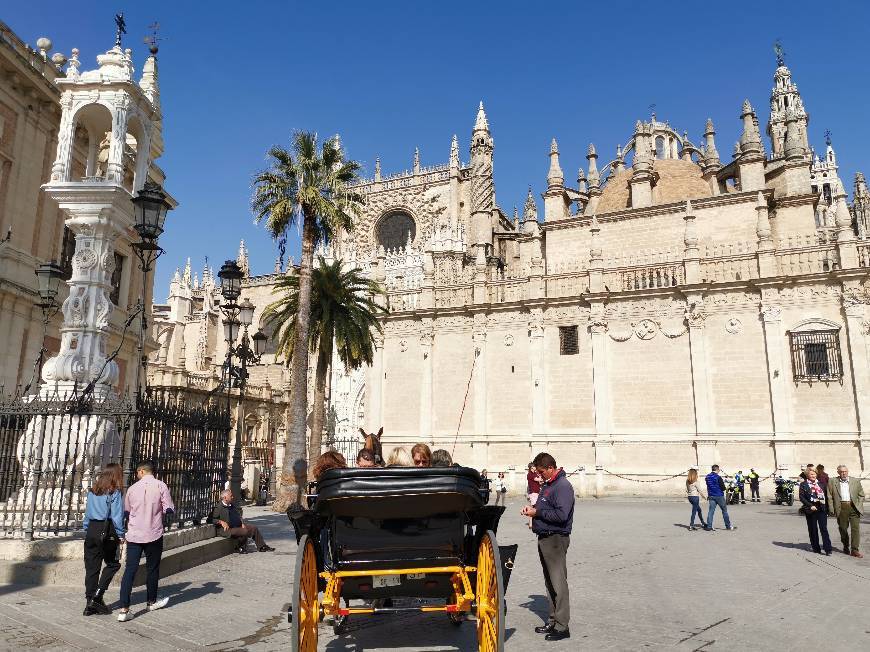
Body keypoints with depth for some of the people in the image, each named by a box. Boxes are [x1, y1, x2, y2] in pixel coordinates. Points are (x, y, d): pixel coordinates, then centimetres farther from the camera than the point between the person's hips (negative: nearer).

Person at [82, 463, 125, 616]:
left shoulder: (92, 491, 10)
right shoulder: (115, 492, -8)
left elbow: (87, 513, 14)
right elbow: (117, 516, -10)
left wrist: (86, 530, 20)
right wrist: (120, 535, -3)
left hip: (91, 530, 6)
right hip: (107, 531, -6)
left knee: (91, 567, 10)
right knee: (112, 564, 11)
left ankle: (90, 604, 15)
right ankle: (97, 596, 0)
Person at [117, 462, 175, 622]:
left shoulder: (132, 488, 1)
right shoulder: (160, 486, -7)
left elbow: (126, 511, 13)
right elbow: (169, 510, -8)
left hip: (134, 535, 2)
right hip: (154, 534, -2)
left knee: (130, 569, 2)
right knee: (152, 568, 14)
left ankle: (124, 609, -4)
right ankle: (152, 601, 30)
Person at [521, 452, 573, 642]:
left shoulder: (563, 486, -16)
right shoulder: (547, 485, 14)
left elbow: (561, 515, -25)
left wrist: (537, 512, -17)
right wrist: (532, 508, 6)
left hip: (556, 539, -10)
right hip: (545, 539, 10)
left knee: (558, 582, -5)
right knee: (549, 582, 16)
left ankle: (562, 626, 1)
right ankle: (553, 620, 26)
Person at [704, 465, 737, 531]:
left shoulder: (707, 477, 5)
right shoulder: (718, 477, -15)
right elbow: (723, 488, -14)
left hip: (711, 496, 5)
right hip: (719, 496, -5)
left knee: (711, 511, 3)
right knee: (724, 510, 9)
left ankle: (709, 526, -2)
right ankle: (728, 526, 16)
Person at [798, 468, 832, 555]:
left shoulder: (820, 483, 12)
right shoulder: (803, 484, 1)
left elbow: (825, 494, 15)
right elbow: (801, 497, -4)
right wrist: (810, 506, -13)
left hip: (822, 509, 2)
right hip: (811, 510, -2)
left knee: (824, 529, -5)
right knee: (813, 530, 5)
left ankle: (828, 549, -6)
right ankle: (816, 548, 16)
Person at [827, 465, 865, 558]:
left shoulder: (856, 481, 8)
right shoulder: (832, 483, 4)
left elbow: (861, 495, 13)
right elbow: (829, 497, 4)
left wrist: (858, 506, 1)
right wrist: (833, 510, -2)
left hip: (854, 507, 0)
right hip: (841, 508, 0)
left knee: (856, 528, -7)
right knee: (843, 529, 9)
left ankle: (855, 550, -3)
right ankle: (846, 547, 27)